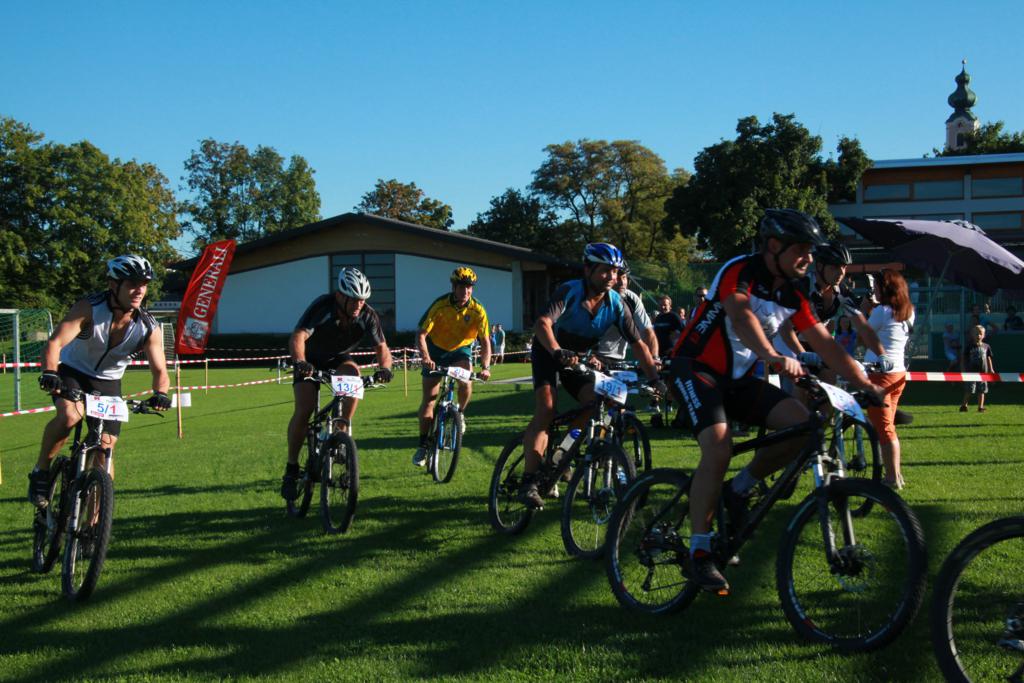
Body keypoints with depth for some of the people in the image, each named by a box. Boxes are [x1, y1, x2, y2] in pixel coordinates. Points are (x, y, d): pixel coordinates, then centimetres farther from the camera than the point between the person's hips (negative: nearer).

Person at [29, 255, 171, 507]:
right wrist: (49, 373, -56)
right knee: (70, 415, -33)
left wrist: (160, 393, -39)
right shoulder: (89, 308, -27)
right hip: (71, 372, -3)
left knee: (106, 449, -5)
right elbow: (54, 342, -37)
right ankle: (41, 472, -10)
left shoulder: (149, 328, -18)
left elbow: (160, 370, -17)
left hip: (108, 382, 3)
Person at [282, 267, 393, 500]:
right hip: (311, 360, -2)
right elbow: (298, 336, -42)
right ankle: (291, 469, -4)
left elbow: (381, 347, -23)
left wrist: (384, 367, -46)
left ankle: (342, 429, -18)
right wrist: (299, 362, -61)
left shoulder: (367, 315, -23)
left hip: (339, 359, 2)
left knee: (353, 373, -33)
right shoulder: (322, 306, -32)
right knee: (304, 410, -17)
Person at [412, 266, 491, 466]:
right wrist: (425, 358, -45)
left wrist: (485, 367, -37)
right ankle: (423, 445, 5)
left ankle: (460, 414, 0)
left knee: (466, 381, -30)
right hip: (436, 350, -1)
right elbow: (421, 335, -28)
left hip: (461, 350, 1)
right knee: (428, 399, -4)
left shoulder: (477, 310, -20)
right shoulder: (440, 306, -25)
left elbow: (485, 341, -21)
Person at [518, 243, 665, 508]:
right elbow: (543, 323, -40)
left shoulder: (616, 304, -13)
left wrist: (654, 378, -22)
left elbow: (637, 343, -12)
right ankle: (528, 481, -23)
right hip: (548, 353, -5)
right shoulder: (570, 291, -26)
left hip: (579, 359, 5)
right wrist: (559, 352, -57)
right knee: (546, 409, -23)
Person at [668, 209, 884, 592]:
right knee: (719, 450, -29)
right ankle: (699, 552, -16)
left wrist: (868, 386, -4)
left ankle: (740, 489, 5)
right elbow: (740, 316, -37)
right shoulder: (740, 272, -17)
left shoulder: (793, 296, 5)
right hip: (696, 369, -7)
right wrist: (773, 356, -55)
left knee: (801, 424, -14)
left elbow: (827, 346, 4)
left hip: (738, 378, 7)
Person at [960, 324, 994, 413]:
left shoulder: (986, 347, 8)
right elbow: (963, 359, 2)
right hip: (971, 372, -3)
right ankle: (964, 405, 4)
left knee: (982, 390, 6)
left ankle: (980, 407, 11)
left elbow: (988, 358, 14)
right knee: (969, 390, -5)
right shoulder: (969, 347, -1)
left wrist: (991, 369, 10)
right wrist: (963, 370, -3)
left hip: (983, 372, 3)